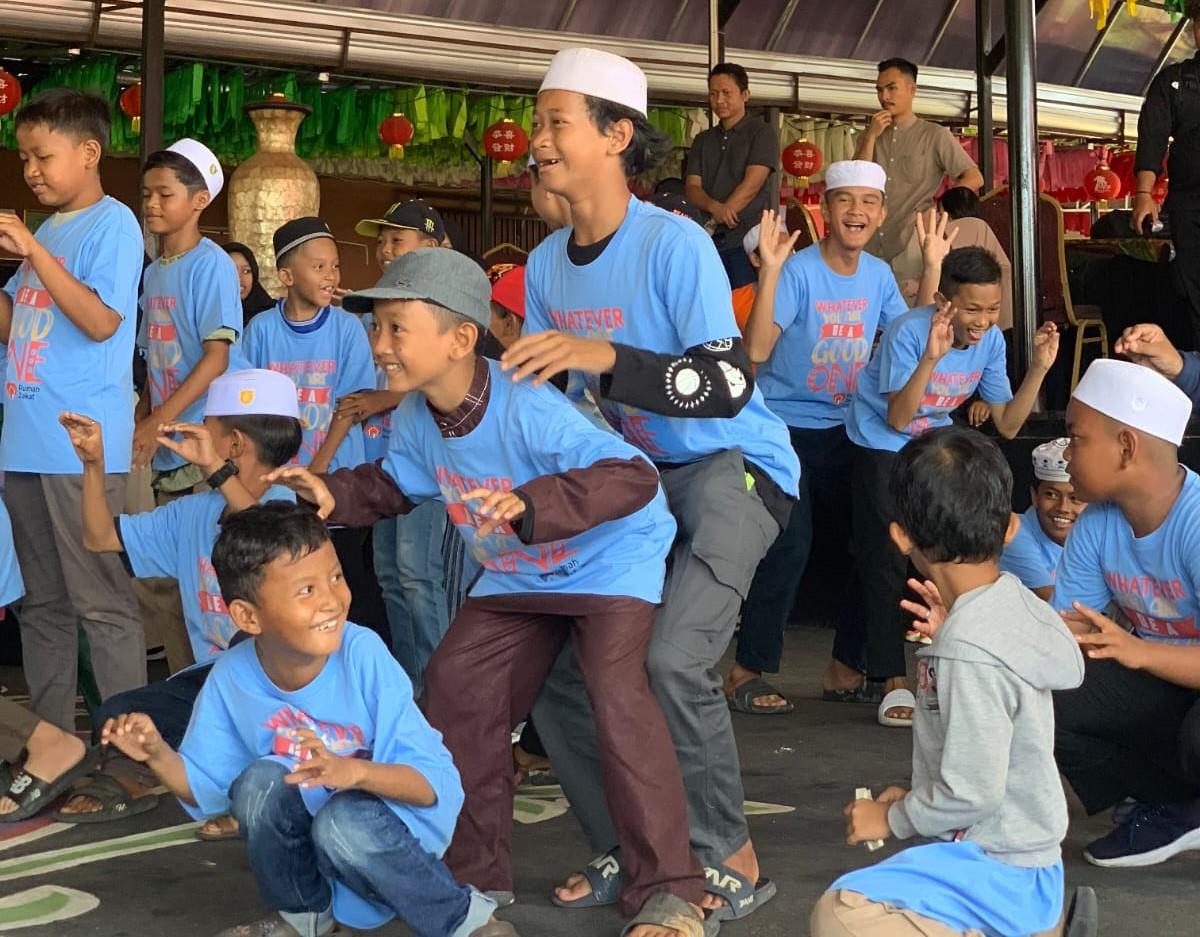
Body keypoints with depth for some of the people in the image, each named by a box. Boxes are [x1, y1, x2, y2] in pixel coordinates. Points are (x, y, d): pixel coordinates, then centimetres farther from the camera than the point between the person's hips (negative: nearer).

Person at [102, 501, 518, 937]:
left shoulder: (363, 656, -24)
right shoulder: (232, 679, -13)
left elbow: (435, 783, -24)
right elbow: (206, 788, 1)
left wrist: (354, 771, -41)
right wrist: (158, 754, -18)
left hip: (390, 824, -4)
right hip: (305, 840, 4)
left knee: (342, 823, -34)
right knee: (260, 781, -24)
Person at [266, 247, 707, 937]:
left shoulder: (528, 412, -35)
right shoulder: (416, 418, -11)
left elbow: (636, 476, -40)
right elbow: (395, 485, 9)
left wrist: (531, 504, -52)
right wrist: (336, 494, -11)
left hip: (612, 558, -8)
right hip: (516, 576, 8)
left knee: (617, 693, -25)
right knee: (456, 688, 5)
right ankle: (480, 874, 20)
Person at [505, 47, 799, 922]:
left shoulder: (675, 243, -19)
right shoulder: (545, 264, 1)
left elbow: (729, 384, -27)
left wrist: (605, 356, -37)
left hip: (734, 461, -7)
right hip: (631, 473, 7)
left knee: (673, 658, -26)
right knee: (551, 660, -1)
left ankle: (732, 858, -5)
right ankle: (626, 850, 17)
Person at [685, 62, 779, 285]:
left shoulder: (762, 132, 4)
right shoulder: (702, 141, 20)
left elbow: (751, 185, -8)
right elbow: (692, 188, 9)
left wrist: (715, 222, -12)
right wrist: (714, 207, -14)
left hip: (746, 236, -5)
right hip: (708, 241, 5)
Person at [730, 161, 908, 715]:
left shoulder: (878, 275, 3)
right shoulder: (798, 271, -18)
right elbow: (756, 349, -29)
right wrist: (769, 270, -37)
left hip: (843, 429, 7)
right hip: (785, 425, -7)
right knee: (789, 549, -16)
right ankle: (745, 673, -2)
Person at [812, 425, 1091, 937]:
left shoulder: (968, 649, -25)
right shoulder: (1016, 601, 2)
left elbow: (971, 793, -21)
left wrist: (892, 817, -6)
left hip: (1000, 871, -10)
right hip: (1020, 853, 10)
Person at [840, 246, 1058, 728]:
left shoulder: (990, 341, -11)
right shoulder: (909, 332, -28)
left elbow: (1007, 425, -8)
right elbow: (897, 418, -32)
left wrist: (1039, 368, -20)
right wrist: (931, 357, -43)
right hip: (880, 443, -6)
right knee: (886, 557, -12)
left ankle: (846, 670, 25)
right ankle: (892, 680, -5)